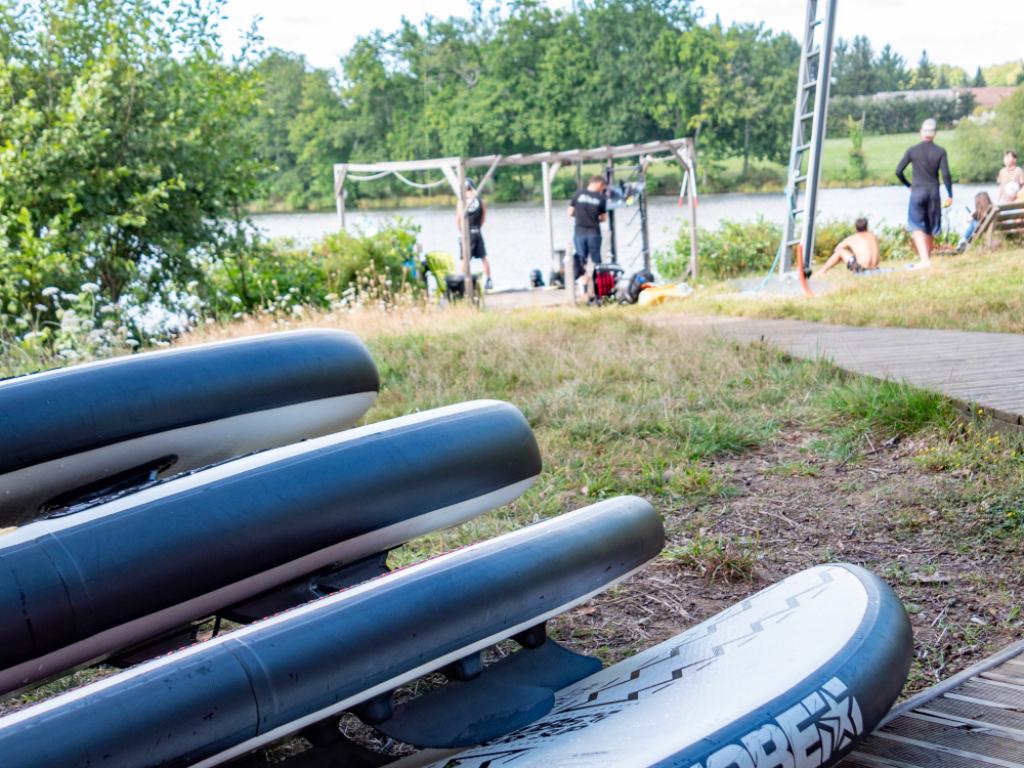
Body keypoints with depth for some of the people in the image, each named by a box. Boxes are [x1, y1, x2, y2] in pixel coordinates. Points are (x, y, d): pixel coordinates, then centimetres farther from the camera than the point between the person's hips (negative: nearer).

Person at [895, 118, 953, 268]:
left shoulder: (912, 151, -1)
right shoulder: (940, 152, -1)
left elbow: (898, 171, -2)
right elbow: (946, 174, -7)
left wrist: (908, 185, 14)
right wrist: (950, 195, 0)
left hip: (917, 191, -2)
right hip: (933, 192, 2)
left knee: (917, 226, -4)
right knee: (930, 228, 14)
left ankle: (924, 259, -22)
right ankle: (928, 258, 21)